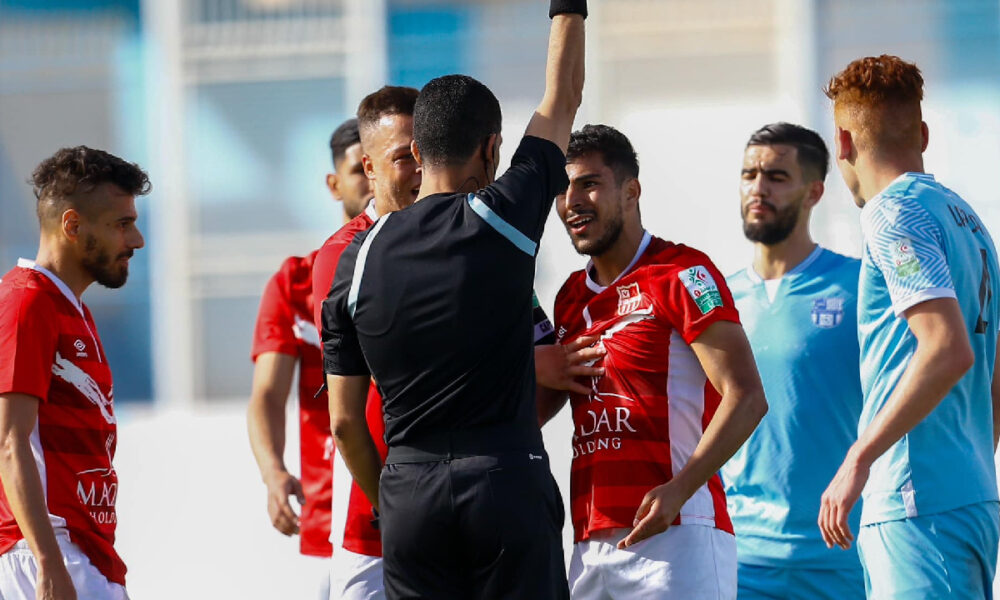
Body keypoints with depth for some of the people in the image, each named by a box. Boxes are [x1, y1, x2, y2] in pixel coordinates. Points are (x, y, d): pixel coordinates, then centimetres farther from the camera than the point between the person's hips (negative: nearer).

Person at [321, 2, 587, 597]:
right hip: (507, 480, -3)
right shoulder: (503, 221, -4)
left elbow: (345, 421, 7)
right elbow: (563, 99, 12)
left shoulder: (360, 257, 4)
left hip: (409, 490, 3)